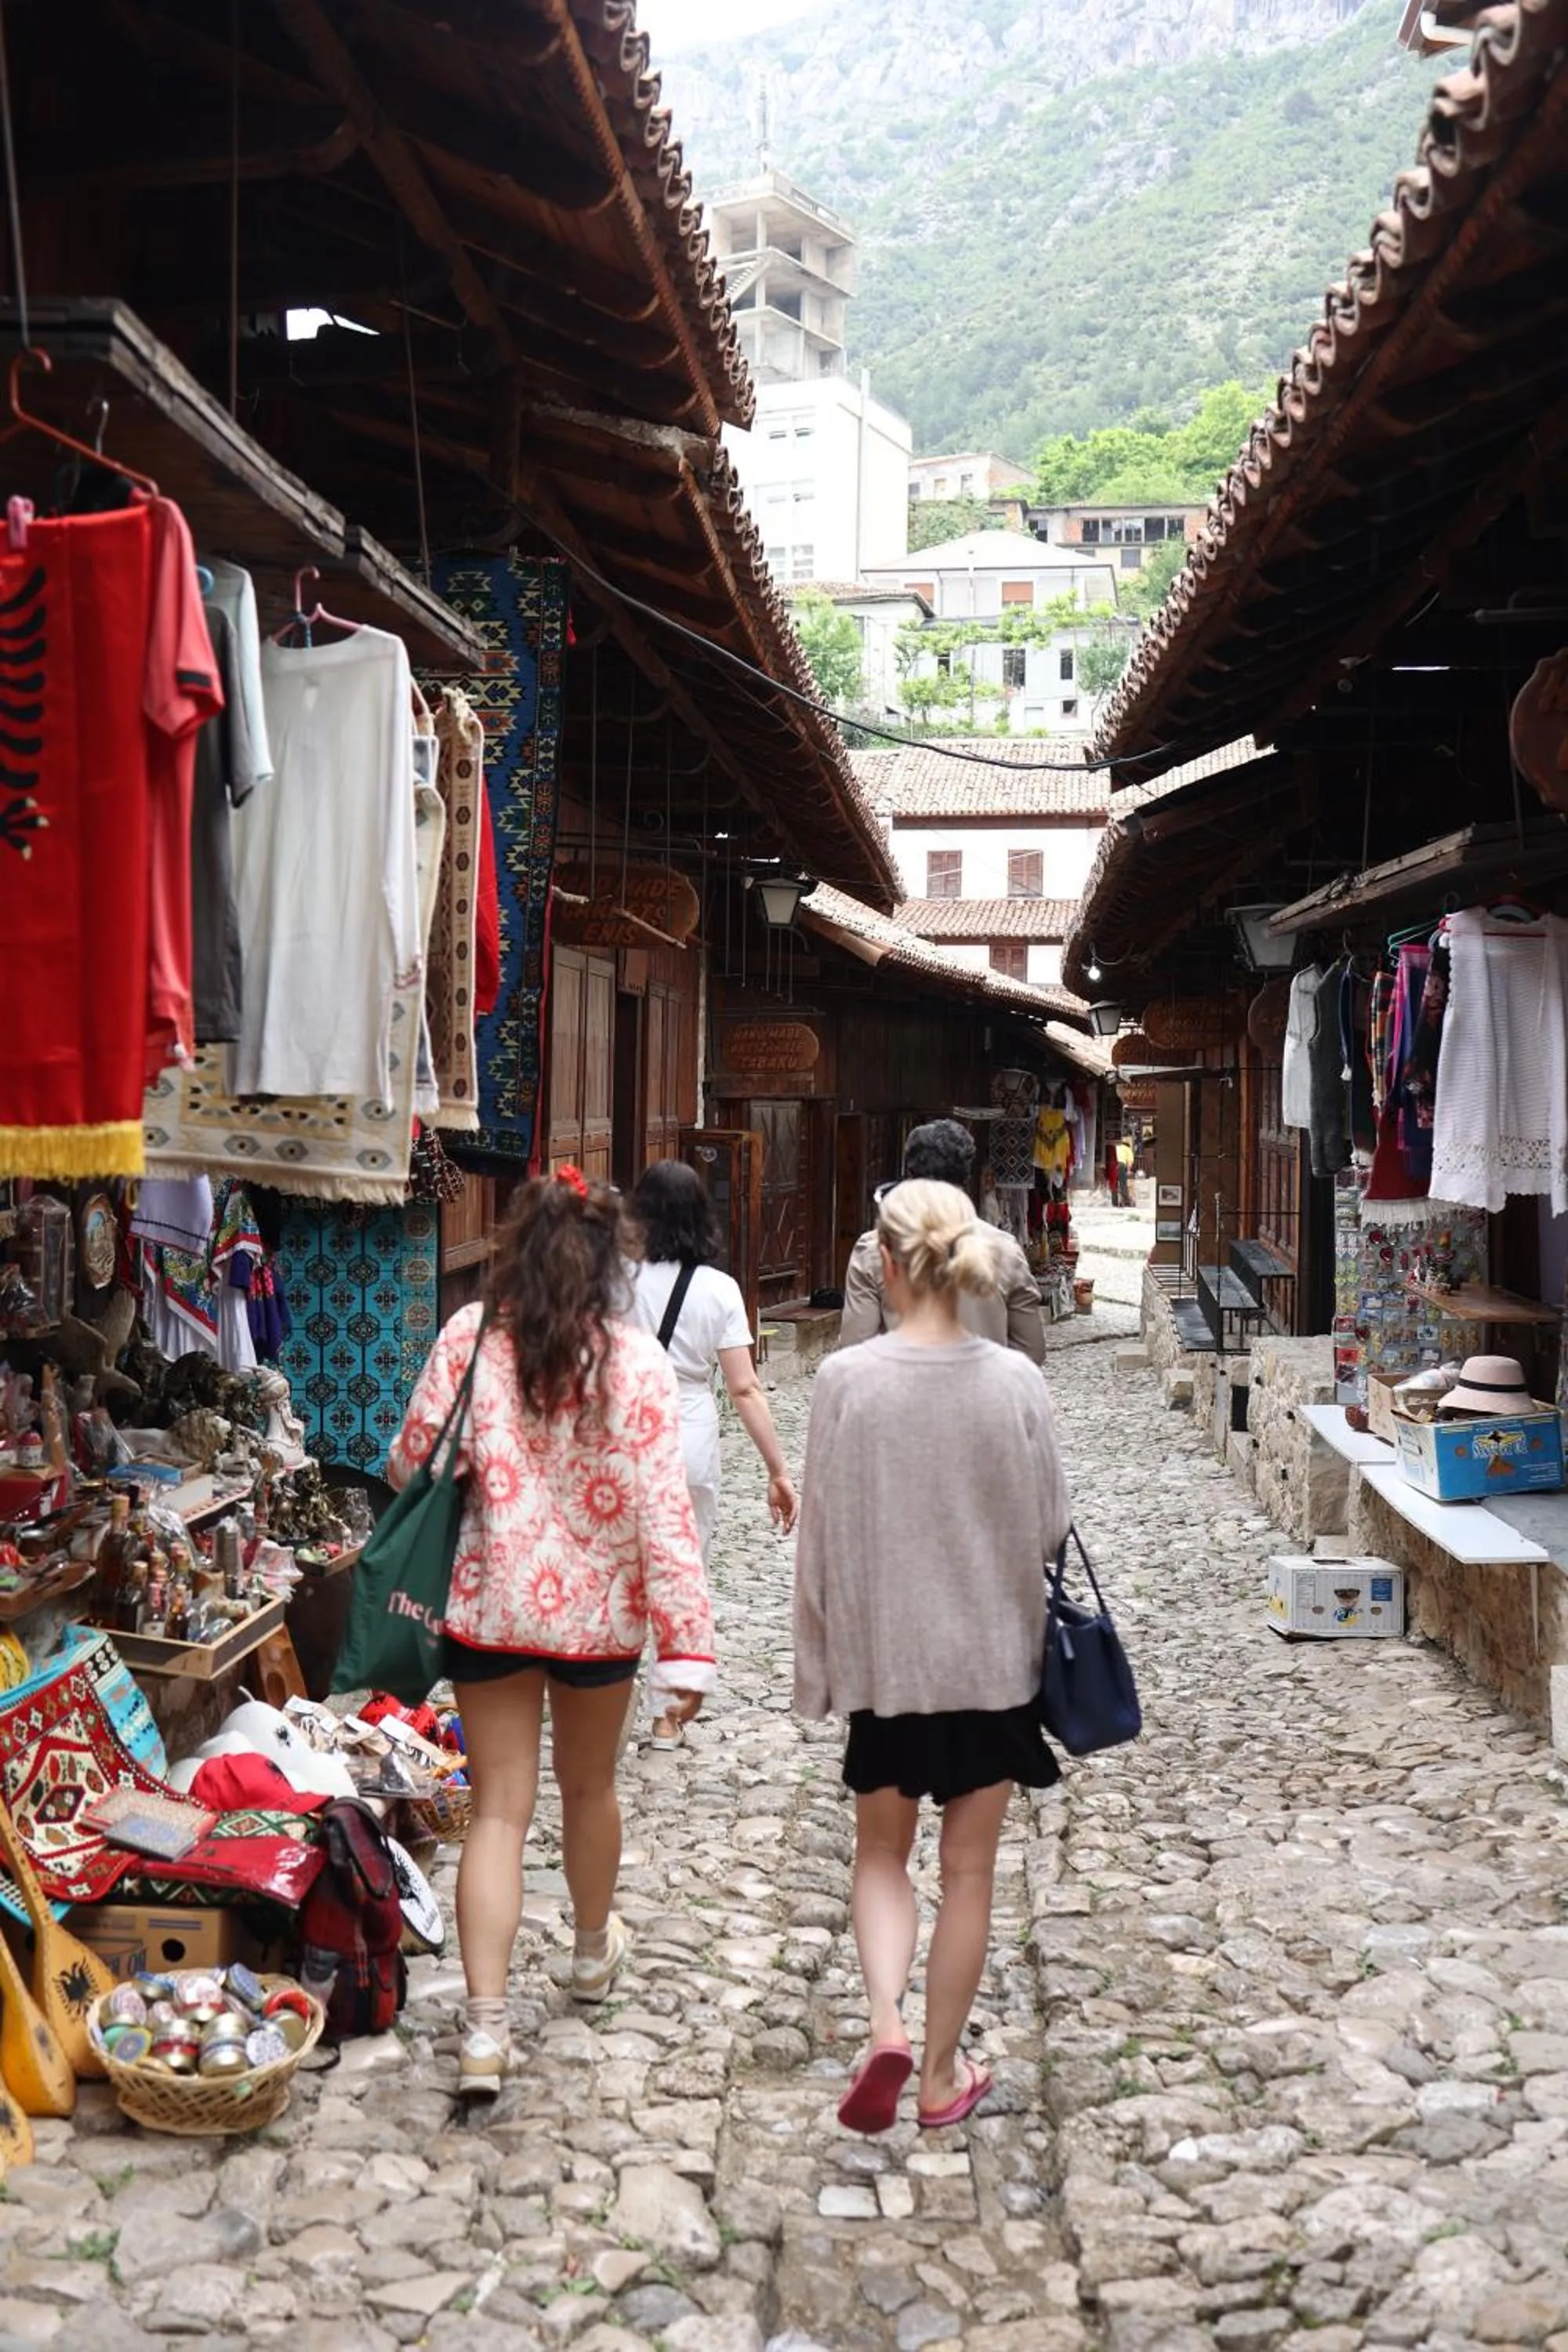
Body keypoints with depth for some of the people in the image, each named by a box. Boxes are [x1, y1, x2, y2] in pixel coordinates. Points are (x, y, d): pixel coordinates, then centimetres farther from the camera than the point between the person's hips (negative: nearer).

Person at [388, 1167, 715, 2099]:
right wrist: (688, 1643, -12)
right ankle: (594, 1951, 46)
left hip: (489, 1604, 0)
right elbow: (663, 1513, -15)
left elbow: (413, 1468, -3)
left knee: (500, 1811, 6)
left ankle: (486, 2026, -2)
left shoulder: (469, 1340, -10)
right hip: (597, 1609, 0)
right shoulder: (635, 1361, -13)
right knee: (590, 1788, 23)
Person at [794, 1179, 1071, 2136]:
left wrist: (819, 1661, 4)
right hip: (992, 1656, 1)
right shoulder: (1015, 1382, -12)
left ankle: (887, 2022, -1)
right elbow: (1050, 1525, -2)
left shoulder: (847, 1381, -14)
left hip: (883, 1655, 0)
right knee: (970, 1869, 14)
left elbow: (823, 1535, -8)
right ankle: (944, 2073, 24)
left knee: (882, 1851, 20)